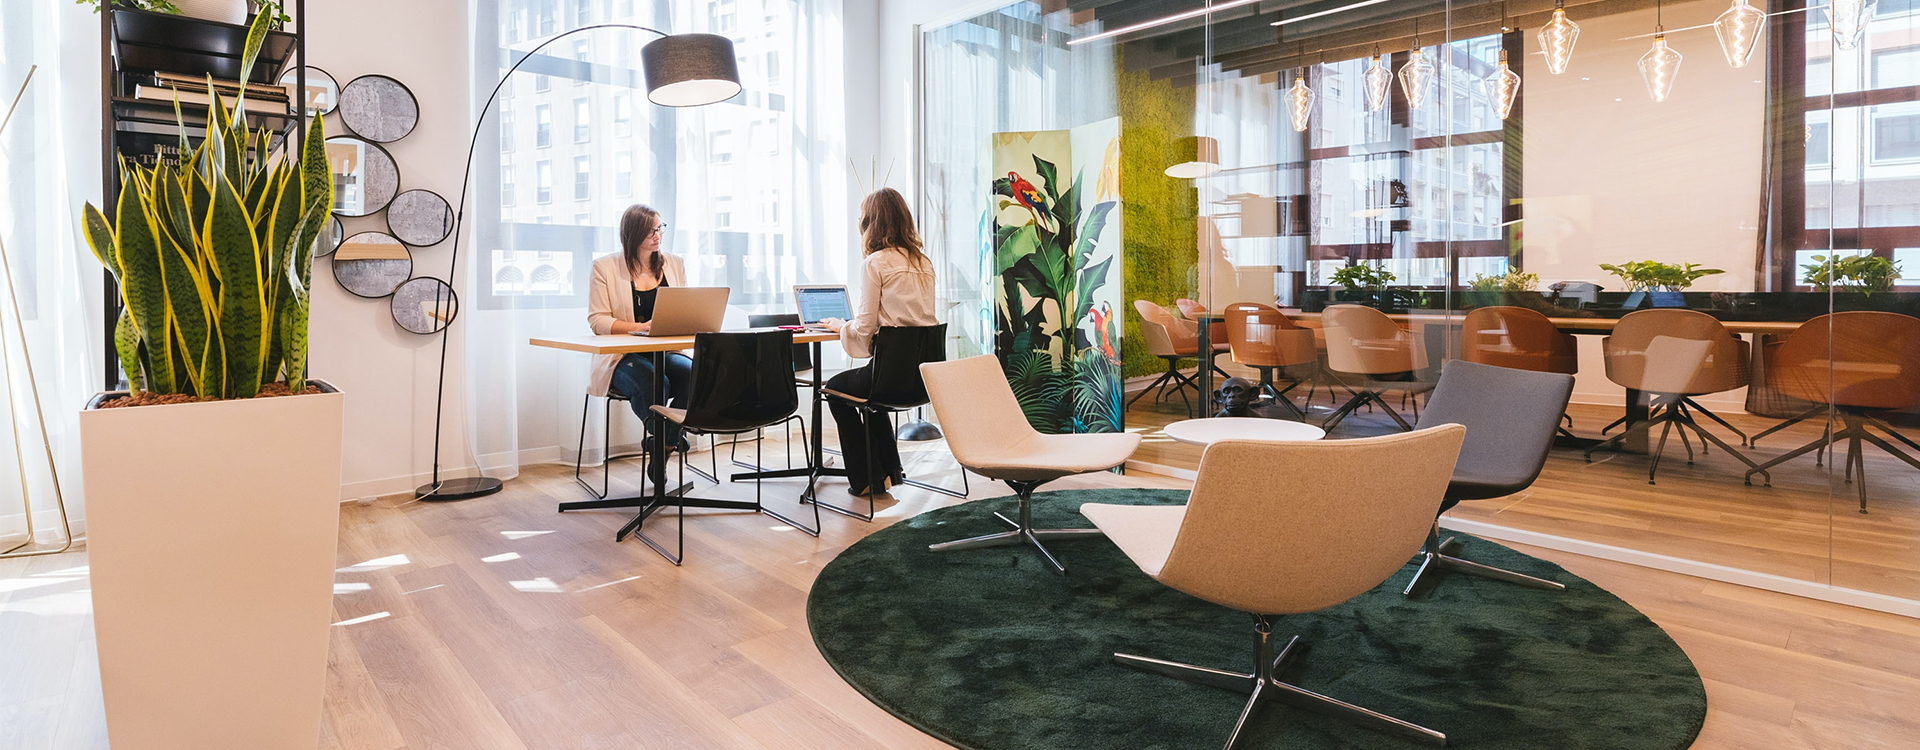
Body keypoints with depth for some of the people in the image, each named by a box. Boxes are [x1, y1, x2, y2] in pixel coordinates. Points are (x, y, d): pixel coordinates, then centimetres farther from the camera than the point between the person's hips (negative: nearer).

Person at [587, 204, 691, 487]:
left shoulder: (674, 265, 15)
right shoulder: (605, 267, 3)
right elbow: (597, 319, -5)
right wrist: (641, 327, -20)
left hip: (666, 351, 4)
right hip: (622, 357, -4)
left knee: (694, 374, -31)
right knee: (653, 383, -37)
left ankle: (661, 454, -15)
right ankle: (669, 443, -10)